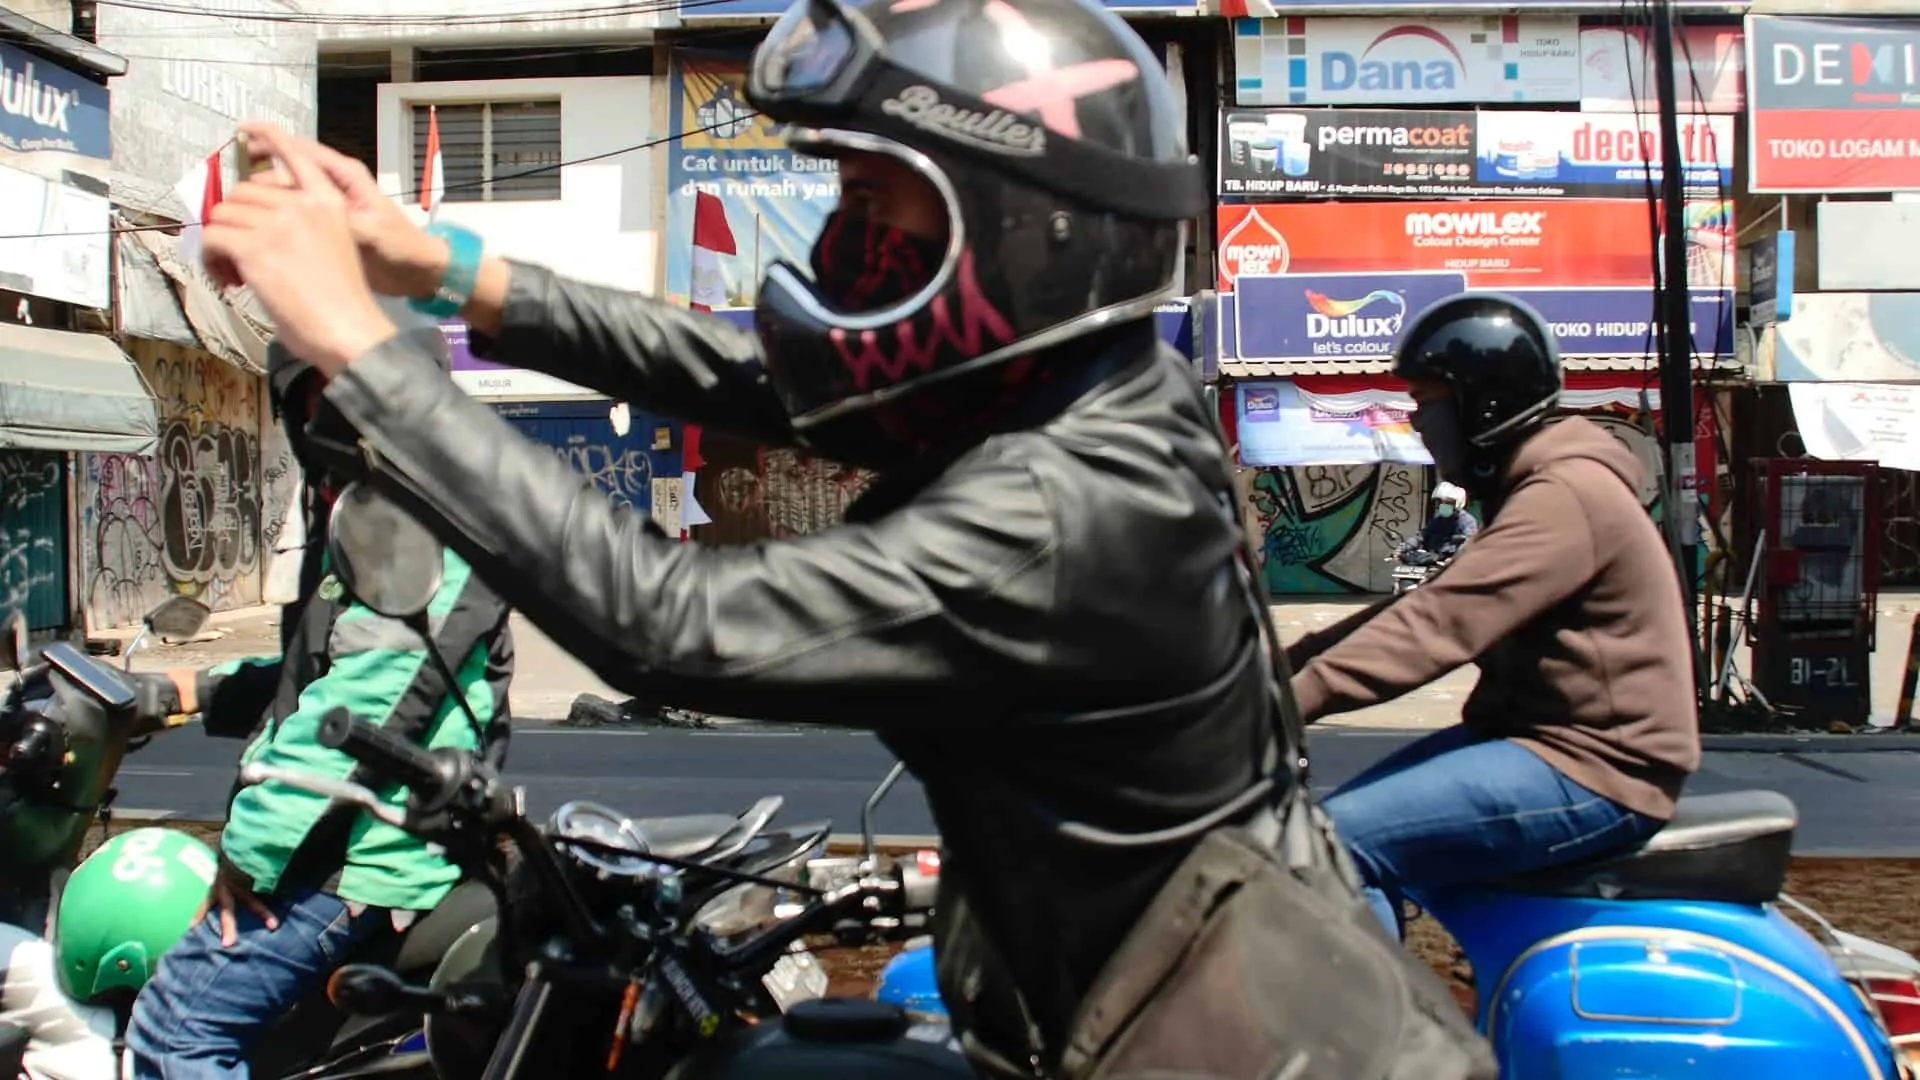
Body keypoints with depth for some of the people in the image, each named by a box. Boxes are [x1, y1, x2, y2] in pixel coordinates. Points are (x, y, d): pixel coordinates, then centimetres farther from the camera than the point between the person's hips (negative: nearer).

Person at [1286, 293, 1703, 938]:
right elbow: (1434, 603, 16)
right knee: (1342, 821, 9)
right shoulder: (1537, 485, 16)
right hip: (1554, 739, 11)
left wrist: (1292, 699, -31)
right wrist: (1290, 661, 8)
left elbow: (1438, 625, -27)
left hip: (1593, 770, -11)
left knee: (1339, 845, -20)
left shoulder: (1564, 494, -18)